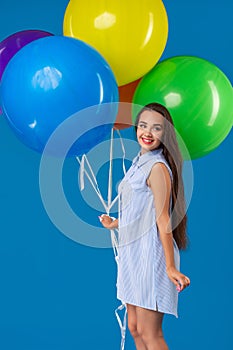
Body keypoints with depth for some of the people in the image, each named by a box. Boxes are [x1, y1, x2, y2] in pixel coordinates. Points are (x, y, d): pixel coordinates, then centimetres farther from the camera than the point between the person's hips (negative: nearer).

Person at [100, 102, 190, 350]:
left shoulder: (157, 168, -15)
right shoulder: (139, 163, 12)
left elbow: (163, 219, -18)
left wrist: (171, 267, -19)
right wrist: (113, 224, 38)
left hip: (151, 254, -9)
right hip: (132, 252, 9)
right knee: (134, 328, 12)